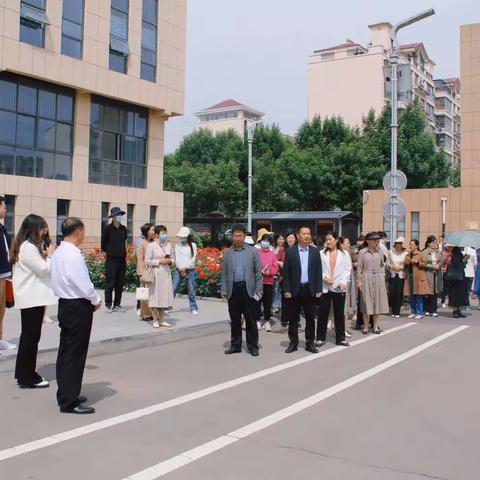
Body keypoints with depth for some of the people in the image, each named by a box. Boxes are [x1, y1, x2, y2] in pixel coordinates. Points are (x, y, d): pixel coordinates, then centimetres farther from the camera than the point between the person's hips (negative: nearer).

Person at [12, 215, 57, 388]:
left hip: (29, 297, 10)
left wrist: (44, 256, 4)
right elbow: (44, 269, -18)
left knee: (28, 335, 16)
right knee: (31, 336, -3)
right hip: (32, 298, -10)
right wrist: (50, 255, -4)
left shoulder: (28, 245, 14)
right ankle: (28, 377, 5)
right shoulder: (29, 247, -18)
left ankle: (22, 373, 25)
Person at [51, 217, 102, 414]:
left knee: (65, 351, 16)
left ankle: (65, 394, 27)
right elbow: (84, 284, -22)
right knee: (75, 355, -3)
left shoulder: (58, 252, 9)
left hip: (65, 304, 10)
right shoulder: (73, 255, -20)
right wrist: (96, 300, -4)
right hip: (79, 307, -10)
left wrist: (91, 299, 8)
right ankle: (69, 402, 2)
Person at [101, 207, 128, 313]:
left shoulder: (124, 228, 9)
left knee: (120, 283, 8)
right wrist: (110, 251, 7)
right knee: (110, 283, -2)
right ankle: (108, 305, 6)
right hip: (111, 260, -5)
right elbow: (103, 244, 0)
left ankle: (117, 305, 16)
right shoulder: (108, 228, -6)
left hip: (122, 259, 5)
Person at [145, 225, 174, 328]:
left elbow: (172, 259, 19)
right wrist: (159, 261, -15)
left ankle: (162, 320, 15)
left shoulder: (168, 245, 9)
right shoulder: (151, 245, -5)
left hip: (166, 273, 5)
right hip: (156, 274, -5)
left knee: (165, 296, 5)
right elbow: (147, 261, -7)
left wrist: (170, 261, -4)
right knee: (155, 297, -1)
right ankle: (155, 320, 10)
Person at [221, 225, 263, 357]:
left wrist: (258, 290, -6)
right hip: (233, 290, 2)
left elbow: (258, 273, 1)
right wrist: (224, 290, 1)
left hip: (249, 289, -2)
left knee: (250, 319, 3)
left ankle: (253, 345, 13)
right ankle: (235, 345, 19)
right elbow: (224, 273, 9)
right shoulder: (227, 253, 9)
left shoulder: (253, 252, 3)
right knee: (234, 319, 9)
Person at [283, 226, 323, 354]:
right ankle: (293, 343, 16)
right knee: (293, 318, 5)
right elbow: (286, 272, -1)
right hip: (295, 290, -1)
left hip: (310, 290, 1)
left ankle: (310, 343, 17)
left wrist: (319, 290, -1)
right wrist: (286, 290, -7)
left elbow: (318, 271, 5)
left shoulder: (315, 251, 6)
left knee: (310, 318, 7)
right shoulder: (290, 252, 0)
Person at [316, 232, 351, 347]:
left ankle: (340, 338, 15)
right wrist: (324, 278, -13)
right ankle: (320, 338, 12)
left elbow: (348, 270, 1)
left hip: (339, 288, 0)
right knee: (322, 313, 3)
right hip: (324, 287, 0)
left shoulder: (344, 254, 5)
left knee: (339, 314, 6)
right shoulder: (322, 253, 5)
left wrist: (344, 283, -11)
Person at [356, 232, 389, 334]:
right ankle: (366, 326, 7)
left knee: (377, 302, 5)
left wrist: (383, 276, 4)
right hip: (366, 279, -3)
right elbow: (359, 268, 0)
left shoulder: (379, 252, 7)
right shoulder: (362, 252, -2)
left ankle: (376, 326, 14)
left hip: (378, 279, 3)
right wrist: (358, 280, -3)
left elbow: (383, 265, 15)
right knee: (366, 302, 0)